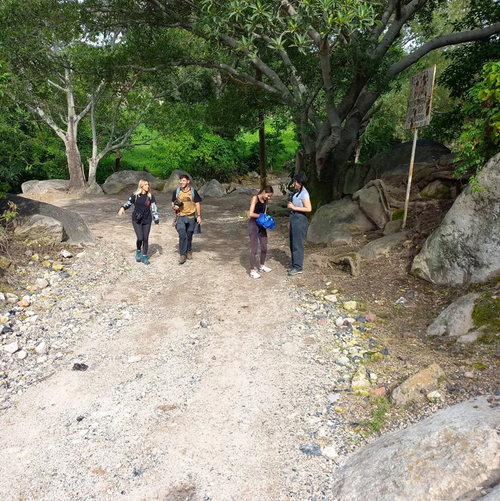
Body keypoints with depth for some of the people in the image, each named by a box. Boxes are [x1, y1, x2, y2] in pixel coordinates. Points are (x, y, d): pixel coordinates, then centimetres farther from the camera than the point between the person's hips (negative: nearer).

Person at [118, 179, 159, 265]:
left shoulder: (150, 196, -1)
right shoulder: (135, 195, -3)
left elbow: (154, 209, 2)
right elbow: (129, 203, 10)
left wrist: (156, 221, 0)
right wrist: (123, 207, -11)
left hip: (147, 220, 1)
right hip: (136, 220, -1)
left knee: (145, 238, 4)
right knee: (140, 238, -11)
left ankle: (145, 256, 20)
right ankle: (138, 251, 19)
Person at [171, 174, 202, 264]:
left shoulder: (193, 191, -1)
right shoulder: (176, 192, 3)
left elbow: (198, 204, 4)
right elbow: (173, 203, 14)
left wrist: (199, 216, -1)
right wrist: (174, 207, -10)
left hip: (190, 217, 0)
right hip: (180, 217, 0)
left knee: (189, 235, 10)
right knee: (182, 235, -14)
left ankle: (189, 251, 33)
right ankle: (182, 255, -9)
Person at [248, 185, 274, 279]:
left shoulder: (266, 200, 6)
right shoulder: (255, 198, -15)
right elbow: (251, 214, -22)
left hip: (262, 225, 7)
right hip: (253, 224, -7)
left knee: (264, 248, 13)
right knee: (254, 249, -5)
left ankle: (262, 266, 33)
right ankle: (252, 271, 2)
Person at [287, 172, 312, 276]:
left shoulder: (304, 194, -15)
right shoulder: (297, 192, 13)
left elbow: (309, 208, -22)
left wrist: (294, 207, -20)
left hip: (300, 220, -10)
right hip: (294, 219, 10)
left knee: (297, 244, -4)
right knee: (293, 244, 14)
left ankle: (298, 268, 4)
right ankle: (295, 266, 23)